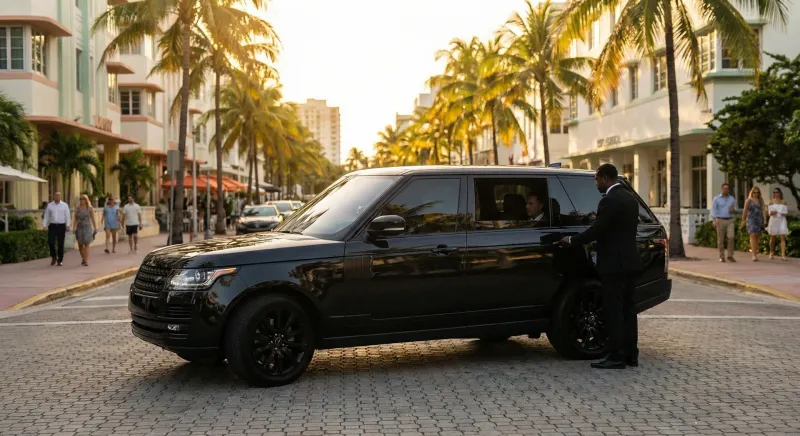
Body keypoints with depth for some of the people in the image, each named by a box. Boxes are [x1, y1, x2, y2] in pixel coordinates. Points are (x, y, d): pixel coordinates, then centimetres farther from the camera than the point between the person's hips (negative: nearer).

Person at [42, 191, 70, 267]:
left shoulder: (65, 205, 2)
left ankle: (60, 260, 10)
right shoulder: (49, 205, 6)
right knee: (50, 242, -9)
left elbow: (67, 216, -2)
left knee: (60, 244, 0)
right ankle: (54, 257, 14)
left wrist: (68, 225, -16)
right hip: (52, 226, 1)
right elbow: (46, 216, 7)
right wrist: (44, 225, -4)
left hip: (61, 226, -1)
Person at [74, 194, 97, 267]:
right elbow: (75, 219, 1)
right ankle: (83, 259, 30)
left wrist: (95, 228, 5)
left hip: (87, 228, -2)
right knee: (80, 245, 8)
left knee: (86, 244, -10)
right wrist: (74, 227, -12)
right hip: (79, 228, 2)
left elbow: (92, 219, 3)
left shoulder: (90, 208, -1)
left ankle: (86, 261, -13)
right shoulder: (77, 209, 3)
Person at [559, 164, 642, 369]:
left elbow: (597, 230, -19)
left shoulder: (610, 200, -16)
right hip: (629, 261, 9)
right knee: (627, 308, 12)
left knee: (614, 310, -5)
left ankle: (617, 356, -3)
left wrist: (572, 241, -6)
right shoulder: (630, 198, 13)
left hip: (613, 263, -9)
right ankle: (630, 354, 16)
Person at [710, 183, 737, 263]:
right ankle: (722, 257, 12)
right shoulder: (716, 199, -1)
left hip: (730, 221, 2)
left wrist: (733, 209, -5)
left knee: (731, 237, -13)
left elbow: (735, 208, 20)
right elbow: (713, 210, -8)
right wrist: (714, 220, -20)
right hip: (720, 220, -2)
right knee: (721, 240, 1)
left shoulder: (732, 198, 8)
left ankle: (730, 256, -6)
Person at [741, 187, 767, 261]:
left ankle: (753, 249, 30)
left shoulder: (761, 200, 7)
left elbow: (763, 210, 0)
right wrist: (743, 221, 9)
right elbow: (745, 211, 5)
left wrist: (765, 220, -10)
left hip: (759, 220, 3)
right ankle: (754, 255, -19)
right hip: (751, 219, -3)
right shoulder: (748, 201, 0)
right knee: (753, 236, -14)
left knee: (757, 236, 9)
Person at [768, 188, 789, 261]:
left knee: (783, 238, -11)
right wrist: (771, 213, -24)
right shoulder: (771, 201, 5)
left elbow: (786, 213, 5)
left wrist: (780, 213, -15)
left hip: (782, 221, 0)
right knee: (772, 238, 8)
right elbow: (770, 212, -1)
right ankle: (771, 253, 27)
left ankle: (783, 255, -19)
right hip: (773, 220, 0)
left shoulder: (784, 202, 8)